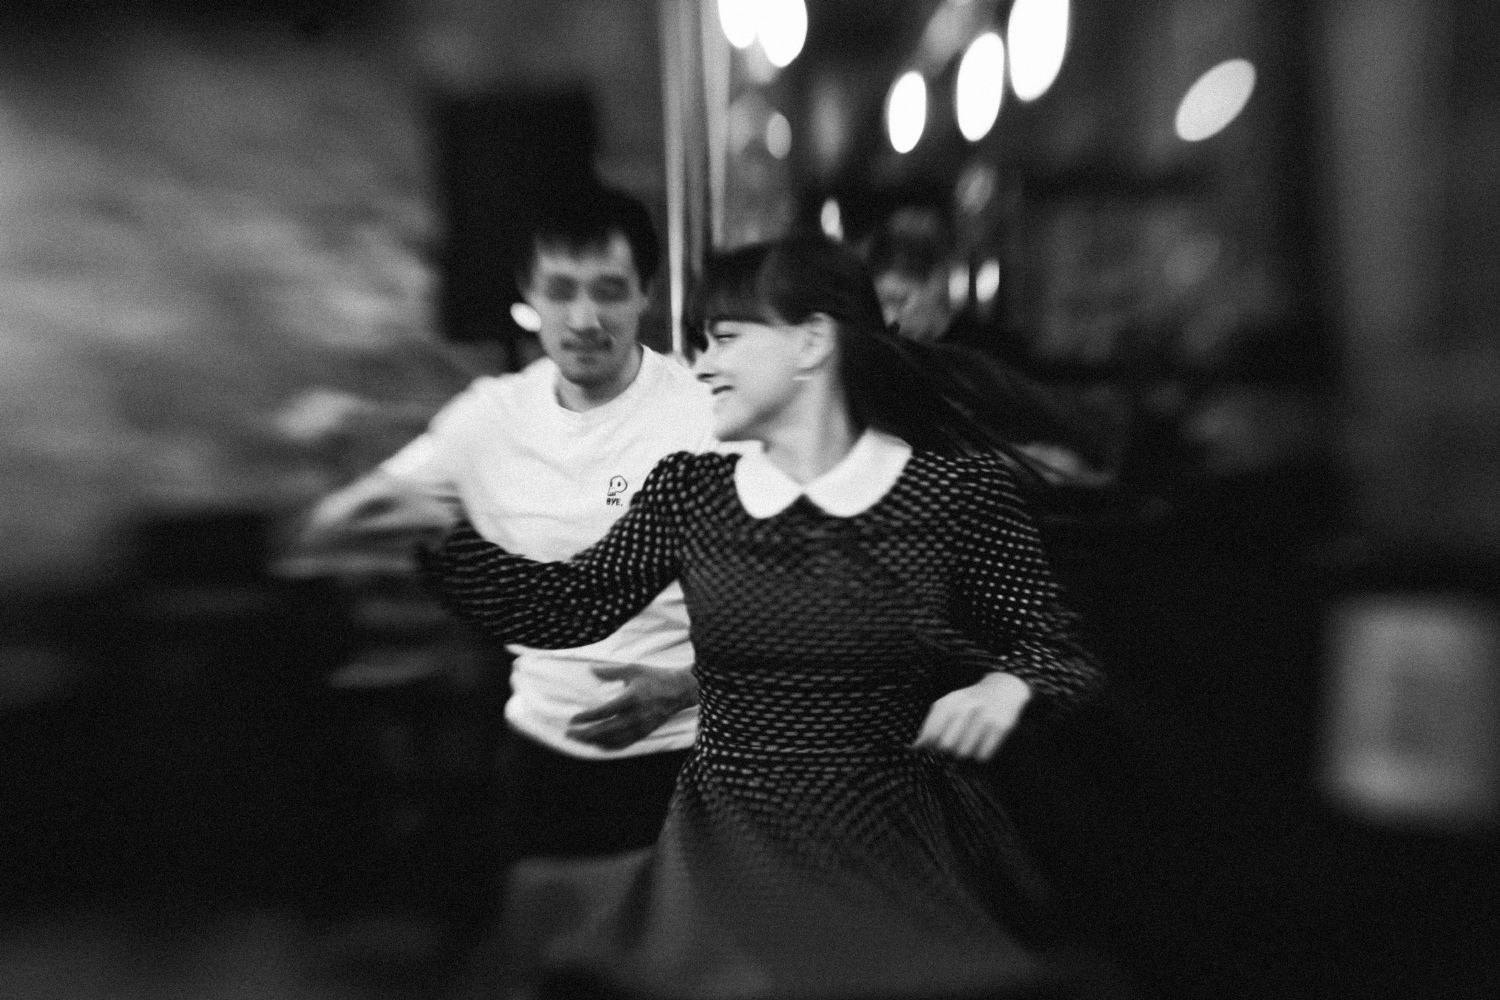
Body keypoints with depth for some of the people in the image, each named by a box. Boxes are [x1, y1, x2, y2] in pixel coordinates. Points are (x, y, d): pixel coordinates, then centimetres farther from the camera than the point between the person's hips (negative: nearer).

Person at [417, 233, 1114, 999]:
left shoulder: (957, 484, -4)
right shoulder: (690, 487, 4)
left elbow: (1055, 653, 3)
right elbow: (563, 609, 4)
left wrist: (1005, 687, -18)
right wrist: (443, 536, -7)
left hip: (903, 841, -1)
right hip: (733, 844, 2)